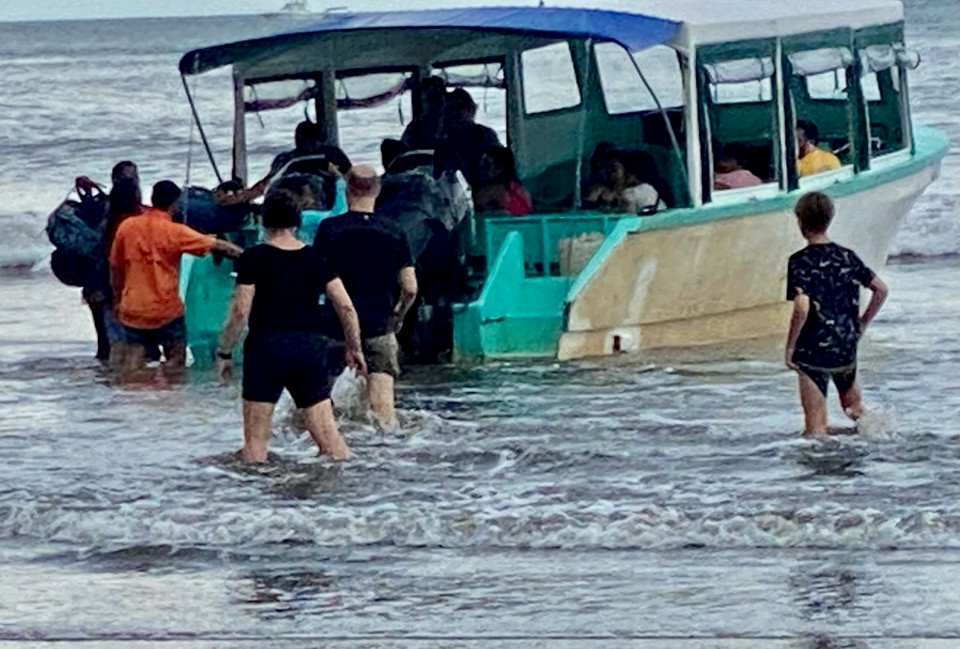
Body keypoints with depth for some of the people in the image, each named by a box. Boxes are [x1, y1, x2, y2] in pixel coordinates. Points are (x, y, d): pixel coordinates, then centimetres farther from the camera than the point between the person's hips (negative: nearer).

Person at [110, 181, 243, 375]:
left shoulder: (127, 226, -1)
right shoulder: (175, 231, -10)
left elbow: (115, 267, 8)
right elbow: (216, 244, -2)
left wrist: (117, 299, 20)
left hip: (133, 310, 3)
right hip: (167, 311, -3)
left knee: (130, 367, 3)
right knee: (175, 365, 12)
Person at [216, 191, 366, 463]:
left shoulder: (253, 259, -4)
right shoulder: (317, 259, 6)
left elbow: (240, 311, -8)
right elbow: (346, 306, 3)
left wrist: (224, 353, 2)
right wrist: (354, 349, 14)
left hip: (266, 347, -3)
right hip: (311, 347, 3)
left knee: (255, 439, 3)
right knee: (327, 433, 2)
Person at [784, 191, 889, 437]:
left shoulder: (801, 261, -13)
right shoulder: (847, 257, 4)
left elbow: (802, 308, -24)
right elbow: (881, 290, 8)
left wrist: (790, 347, -13)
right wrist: (862, 324, 18)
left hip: (813, 352, -5)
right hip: (847, 350, 5)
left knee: (816, 430, 4)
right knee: (855, 411, 21)